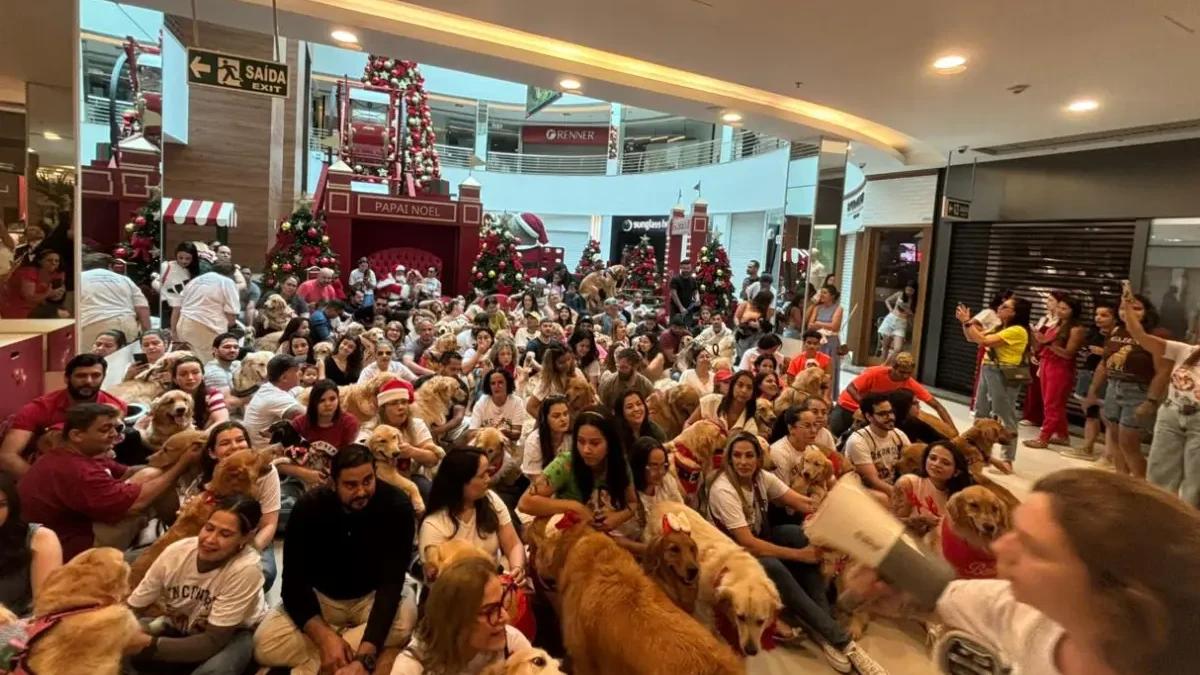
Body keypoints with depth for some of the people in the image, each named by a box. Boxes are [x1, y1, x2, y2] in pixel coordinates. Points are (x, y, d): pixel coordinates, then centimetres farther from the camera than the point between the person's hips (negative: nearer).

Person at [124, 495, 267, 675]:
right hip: (180, 629, 5)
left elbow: (214, 641, -28)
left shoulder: (245, 569, -32)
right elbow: (131, 609, -11)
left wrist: (149, 644, -36)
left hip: (235, 635, -5)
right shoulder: (175, 552, -20)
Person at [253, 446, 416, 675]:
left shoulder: (397, 506, -26)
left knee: (405, 623, -33)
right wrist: (325, 637, -34)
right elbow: (294, 581, -18)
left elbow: (391, 582, -29)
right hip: (319, 597, 1)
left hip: (372, 597, -1)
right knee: (265, 644, -24)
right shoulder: (309, 507, -20)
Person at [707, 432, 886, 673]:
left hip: (759, 538, 7)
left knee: (805, 535, -20)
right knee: (774, 567, -36)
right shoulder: (723, 490, -27)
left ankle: (825, 632, -19)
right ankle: (842, 641, -27)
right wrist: (799, 554, -27)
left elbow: (803, 503, -14)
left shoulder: (762, 477, -7)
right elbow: (748, 544, -30)